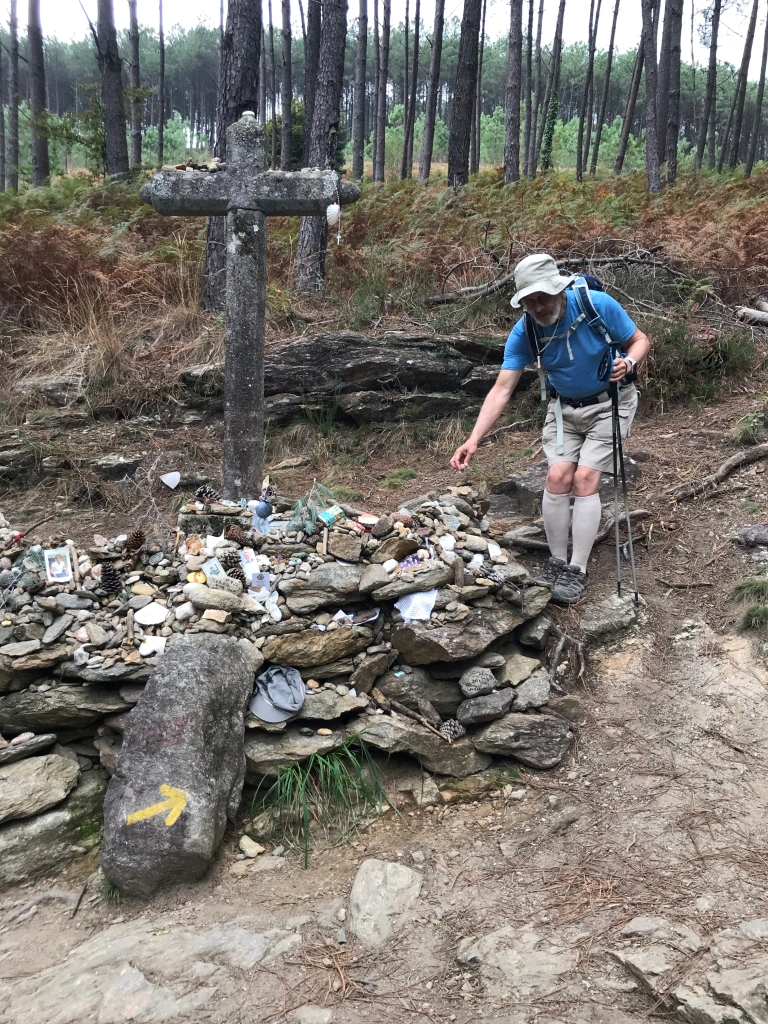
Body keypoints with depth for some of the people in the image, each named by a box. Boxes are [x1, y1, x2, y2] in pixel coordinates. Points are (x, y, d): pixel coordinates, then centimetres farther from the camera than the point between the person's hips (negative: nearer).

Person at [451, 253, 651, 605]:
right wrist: (474, 438, -34)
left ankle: (578, 570, -5)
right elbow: (502, 389, -22)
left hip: (609, 403, -3)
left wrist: (628, 362, -33)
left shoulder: (598, 305, -24)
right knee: (557, 478, -10)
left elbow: (640, 341, -9)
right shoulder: (523, 333, -18)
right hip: (564, 407, 3)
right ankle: (556, 561, 8)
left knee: (585, 479, -14)